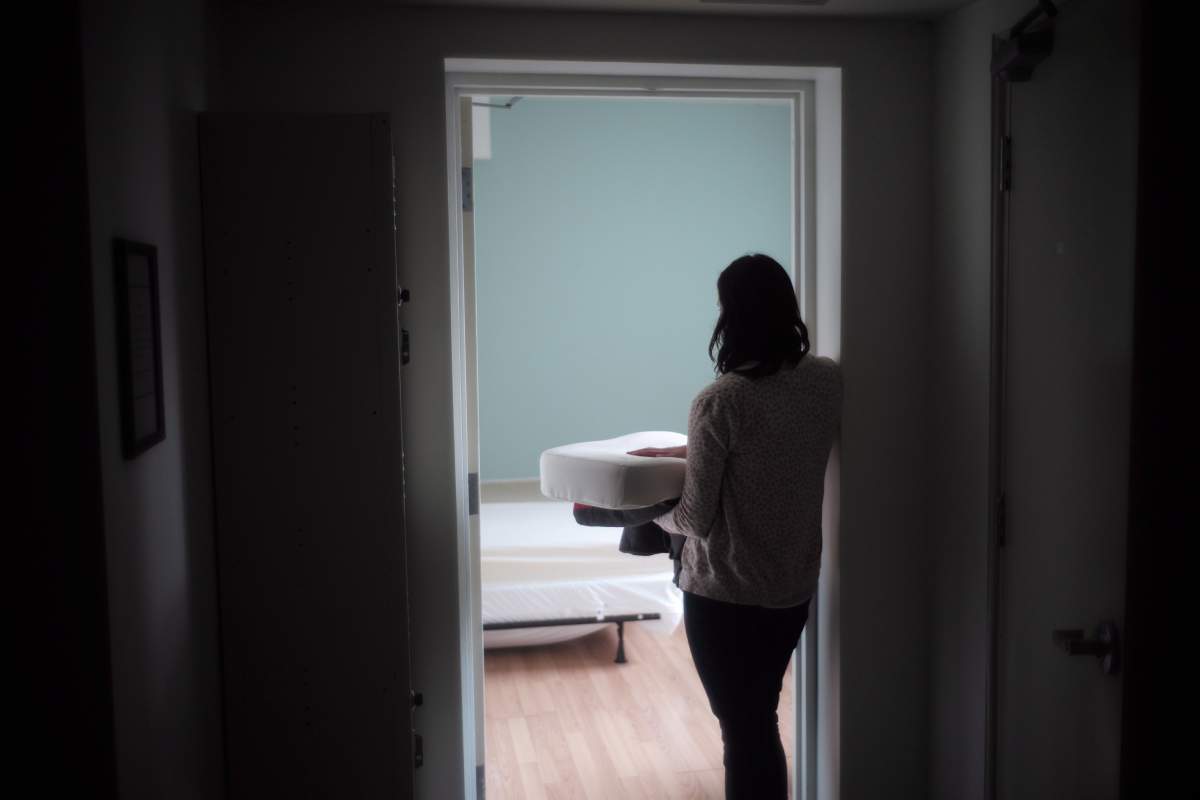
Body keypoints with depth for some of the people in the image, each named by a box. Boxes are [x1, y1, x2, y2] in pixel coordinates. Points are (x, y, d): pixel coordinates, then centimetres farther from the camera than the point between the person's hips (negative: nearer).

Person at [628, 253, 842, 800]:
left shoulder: (720, 401, -22)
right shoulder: (828, 381, -3)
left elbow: (696, 519, -16)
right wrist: (677, 452, 14)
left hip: (726, 596, -6)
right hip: (795, 589, 6)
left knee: (745, 732, 10)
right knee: (760, 722, 23)